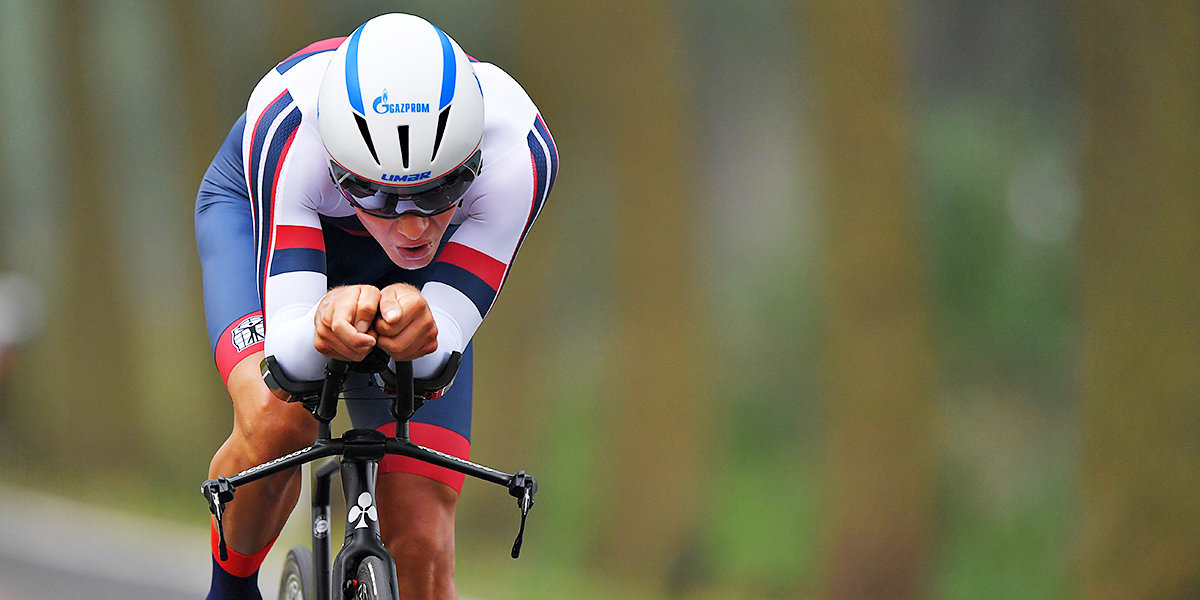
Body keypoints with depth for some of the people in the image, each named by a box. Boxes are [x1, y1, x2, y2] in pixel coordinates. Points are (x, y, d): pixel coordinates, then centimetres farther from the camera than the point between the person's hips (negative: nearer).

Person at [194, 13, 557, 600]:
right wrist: (323, 328, -66)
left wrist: (414, 320, -60)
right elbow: (285, 345, -43)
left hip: (403, 281, 2)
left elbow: (443, 347, -36)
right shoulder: (290, 132, -43)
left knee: (422, 551, -11)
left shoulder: (518, 155, -38)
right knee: (275, 420, -33)